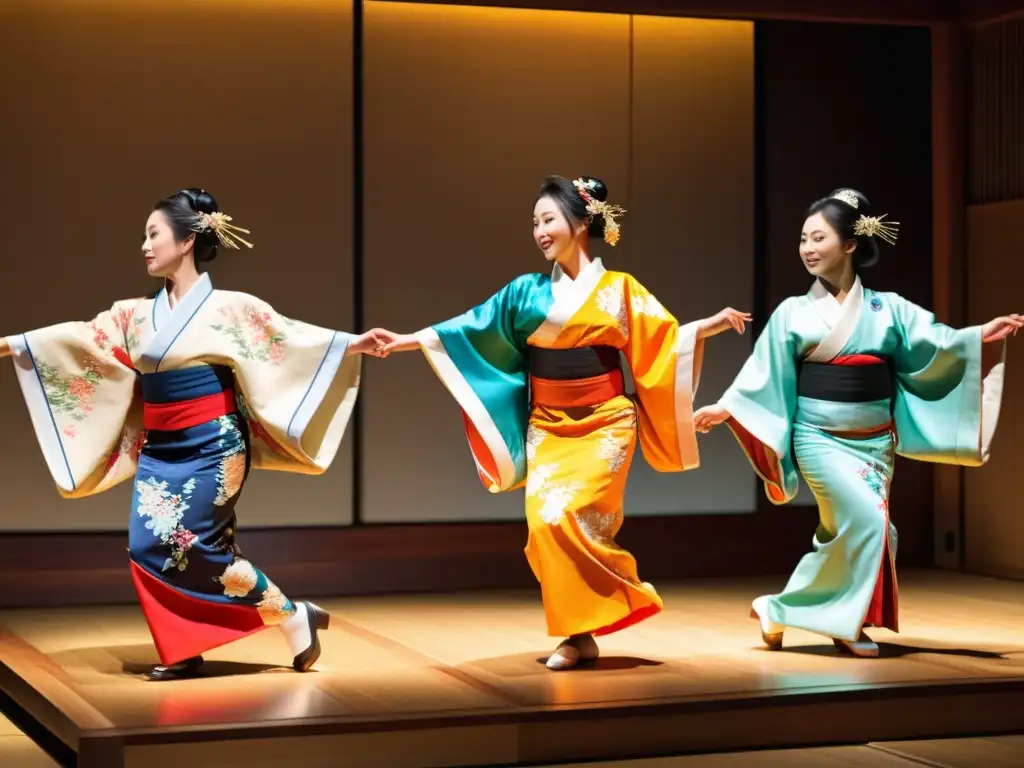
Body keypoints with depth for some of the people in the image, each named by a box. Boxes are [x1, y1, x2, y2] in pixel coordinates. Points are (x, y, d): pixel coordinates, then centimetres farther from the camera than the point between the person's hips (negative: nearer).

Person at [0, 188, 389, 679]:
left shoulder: (228, 308, -8)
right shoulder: (136, 315, 8)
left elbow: (288, 337, -13)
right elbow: (77, 340, 10)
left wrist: (353, 345, -25)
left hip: (209, 448, -6)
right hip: (159, 451, 6)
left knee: (186, 545, -11)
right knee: (148, 546, -3)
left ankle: (295, 618, 2)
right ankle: (182, 652, 10)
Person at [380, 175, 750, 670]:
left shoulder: (619, 289, 2)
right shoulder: (527, 292, 7)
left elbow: (664, 338, 3)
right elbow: (470, 326, 6)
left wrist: (710, 326, -11)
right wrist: (409, 339, 1)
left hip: (602, 425, -3)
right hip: (547, 428, 3)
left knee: (568, 518, -17)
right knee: (545, 523, -9)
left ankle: (584, 631, 3)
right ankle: (577, 635, 3)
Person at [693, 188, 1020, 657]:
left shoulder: (888, 309, 3)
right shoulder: (793, 313, -1)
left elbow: (935, 344, -1)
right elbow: (765, 376, -1)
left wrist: (981, 338, -16)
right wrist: (726, 407, -12)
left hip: (874, 441, 3)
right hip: (821, 438, -3)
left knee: (851, 531, 3)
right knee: (865, 520, -17)